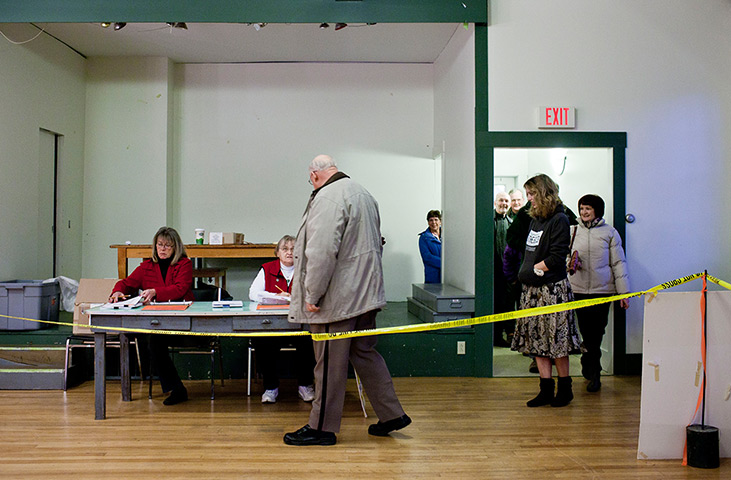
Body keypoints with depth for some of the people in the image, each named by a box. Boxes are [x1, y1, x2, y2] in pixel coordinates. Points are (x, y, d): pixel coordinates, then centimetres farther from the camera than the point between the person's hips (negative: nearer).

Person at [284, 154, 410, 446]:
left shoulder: (327, 197, -15)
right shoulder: (363, 194, 16)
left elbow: (322, 251, -24)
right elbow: (375, 245, 23)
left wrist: (312, 294, -17)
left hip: (337, 298, -10)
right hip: (365, 293, 10)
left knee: (330, 363, 0)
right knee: (365, 353, 18)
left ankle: (322, 427, 12)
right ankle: (391, 414, 24)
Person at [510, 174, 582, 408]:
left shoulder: (559, 220, -9)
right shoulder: (535, 219, 14)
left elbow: (556, 258, -15)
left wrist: (534, 269, -8)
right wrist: (525, 271, 7)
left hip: (552, 289, -8)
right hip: (532, 289, 8)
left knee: (557, 343, 0)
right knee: (537, 340, 7)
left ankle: (565, 389, 16)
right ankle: (546, 390, 14)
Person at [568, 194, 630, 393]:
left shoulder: (609, 232, 4)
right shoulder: (572, 231, 10)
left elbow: (618, 263, 4)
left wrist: (623, 292, 1)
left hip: (602, 290, -1)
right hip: (578, 289, 2)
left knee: (596, 332, 0)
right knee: (586, 332, 3)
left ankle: (592, 371, 13)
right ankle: (593, 372, 19)